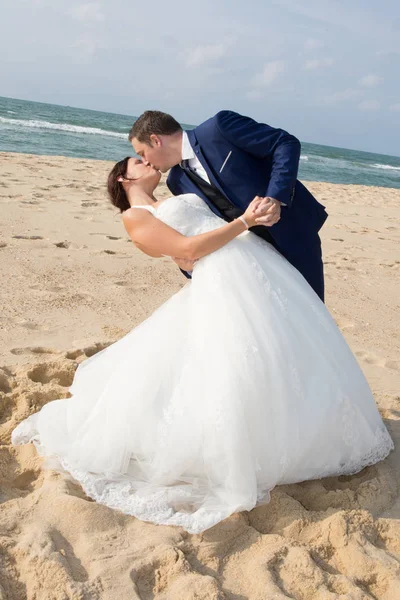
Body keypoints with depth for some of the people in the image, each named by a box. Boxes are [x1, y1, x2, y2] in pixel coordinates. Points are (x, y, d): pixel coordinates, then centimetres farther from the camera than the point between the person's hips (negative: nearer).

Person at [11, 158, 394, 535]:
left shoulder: (176, 202, 32)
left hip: (260, 261, 8)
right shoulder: (134, 217, 6)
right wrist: (244, 222, -6)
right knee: (237, 368, -18)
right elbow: (189, 249, -6)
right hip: (222, 278, -8)